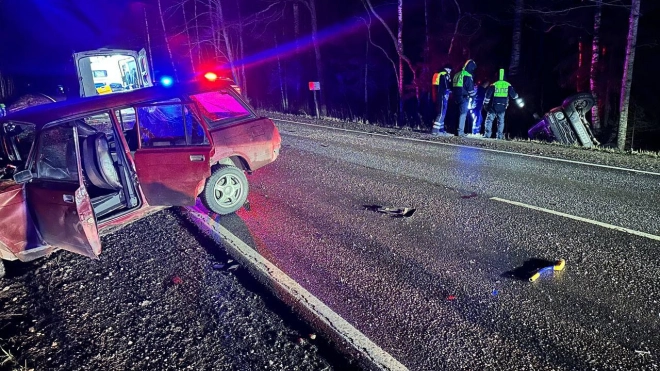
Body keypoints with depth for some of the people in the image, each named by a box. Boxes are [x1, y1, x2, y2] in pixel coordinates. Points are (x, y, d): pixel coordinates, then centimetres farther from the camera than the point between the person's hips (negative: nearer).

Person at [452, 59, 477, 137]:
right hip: (464, 98, -8)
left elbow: (453, 87, 21)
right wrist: (473, 95, 0)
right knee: (463, 114, -6)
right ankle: (460, 132, -8)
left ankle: (460, 130, 16)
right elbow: (470, 88, -13)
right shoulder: (467, 76, -11)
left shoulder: (457, 75, 17)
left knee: (460, 114, 14)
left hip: (457, 97, 8)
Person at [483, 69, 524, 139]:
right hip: (502, 107, 2)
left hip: (493, 107, -2)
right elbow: (514, 95, 7)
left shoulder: (493, 85, -4)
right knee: (501, 121, 10)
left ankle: (487, 134, -6)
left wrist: (485, 103, 2)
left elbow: (488, 95, -7)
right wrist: (518, 99, 27)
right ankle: (500, 136, 8)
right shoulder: (508, 85, 4)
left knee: (489, 120, 4)